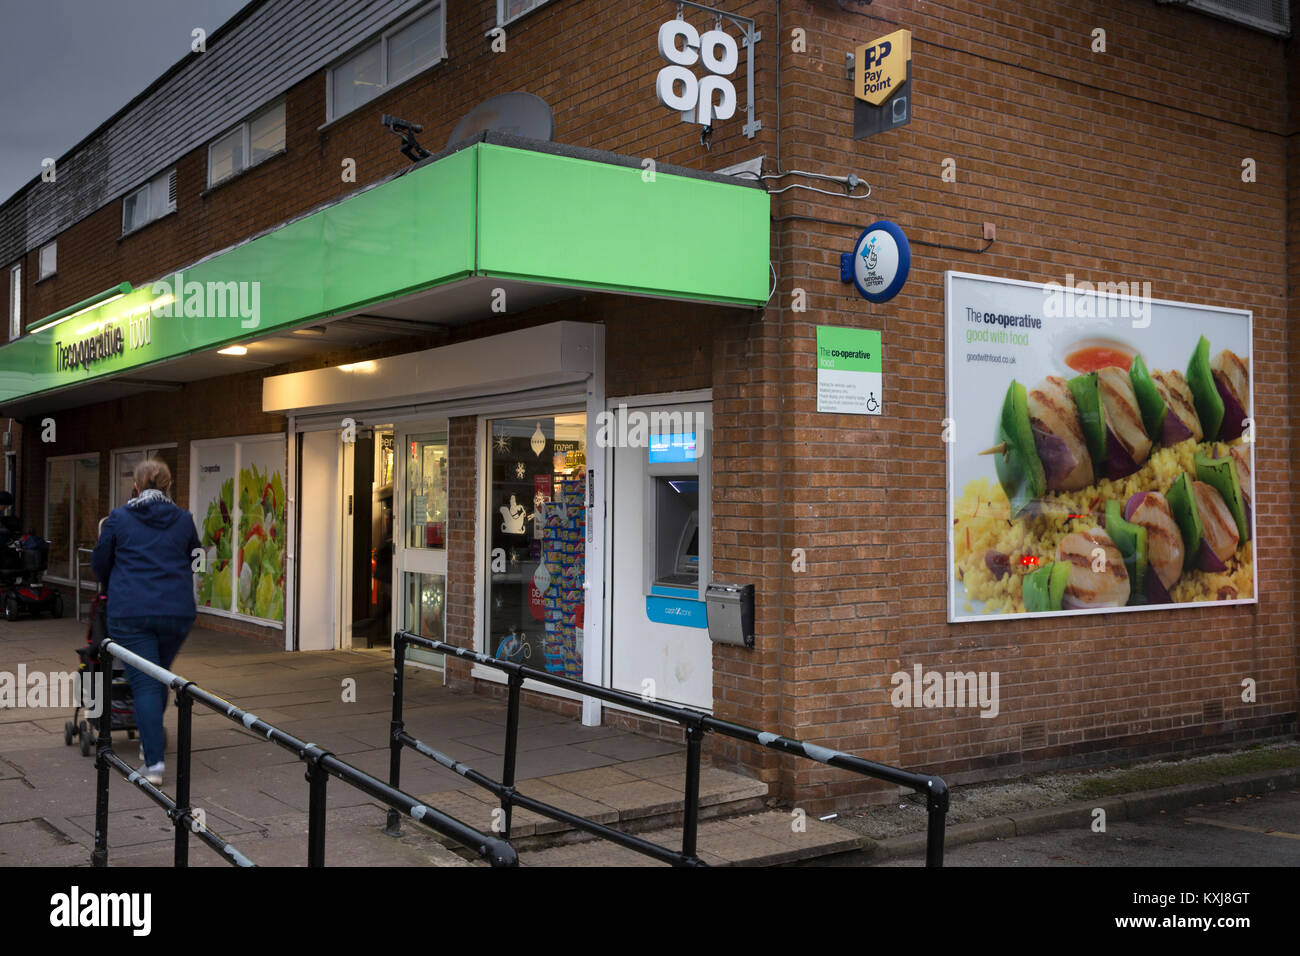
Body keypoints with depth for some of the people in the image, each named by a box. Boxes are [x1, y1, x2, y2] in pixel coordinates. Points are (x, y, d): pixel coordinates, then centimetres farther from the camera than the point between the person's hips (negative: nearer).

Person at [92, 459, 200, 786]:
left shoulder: (119, 518, 1)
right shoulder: (184, 520, 6)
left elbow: (99, 563, 11)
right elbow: (195, 563, 16)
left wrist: (114, 587, 31)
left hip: (131, 612, -2)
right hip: (177, 610, 2)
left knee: (145, 684, -3)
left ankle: (154, 762, -9)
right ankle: (150, 742, 33)